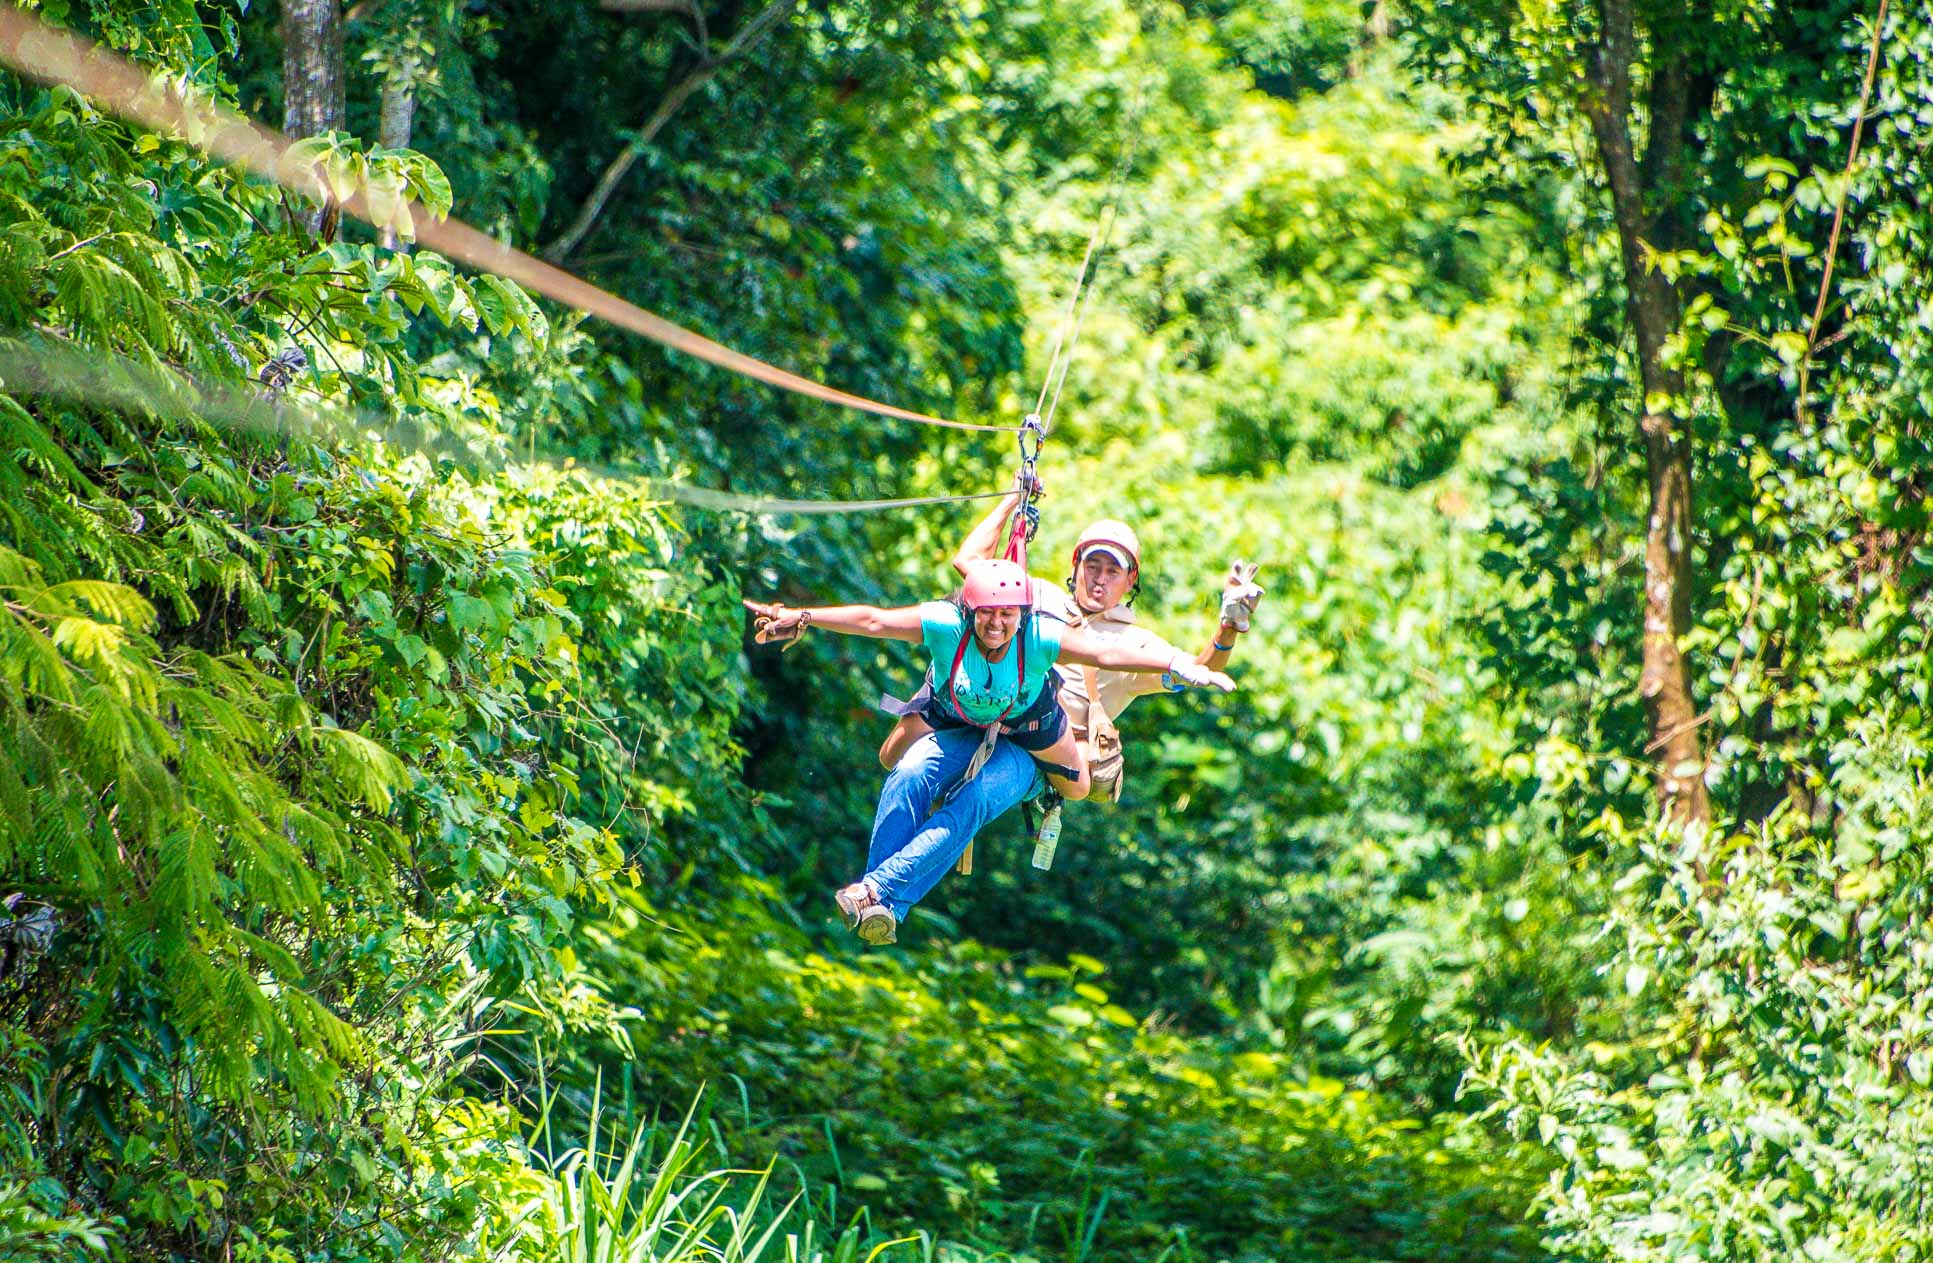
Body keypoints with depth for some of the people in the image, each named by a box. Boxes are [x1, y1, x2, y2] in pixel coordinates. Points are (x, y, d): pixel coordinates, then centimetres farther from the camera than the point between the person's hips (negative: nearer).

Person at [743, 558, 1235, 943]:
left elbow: (1109, 652, -28)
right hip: (957, 732, 2)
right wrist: (801, 619, -23)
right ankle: (879, 907, -31)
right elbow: (871, 620, -21)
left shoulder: (1042, 638, -26)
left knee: (971, 805, -31)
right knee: (909, 776, -30)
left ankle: (881, 891, -41)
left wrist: (1181, 667, -36)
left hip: (1023, 745, -1)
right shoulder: (945, 625, -24)